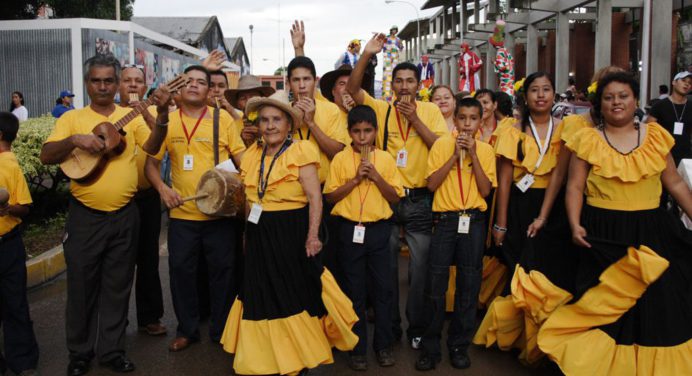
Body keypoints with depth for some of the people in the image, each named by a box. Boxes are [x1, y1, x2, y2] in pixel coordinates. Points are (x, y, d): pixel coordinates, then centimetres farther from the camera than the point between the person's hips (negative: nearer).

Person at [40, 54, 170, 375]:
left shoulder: (131, 117, 4)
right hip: (85, 216, -1)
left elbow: (151, 147, -11)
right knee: (82, 286, 9)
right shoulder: (72, 118, 3)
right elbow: (46, 156, -6)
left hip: (124, 216, 1)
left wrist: (162, 114, -27)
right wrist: (75, 140, -24)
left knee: (117, 287, 11)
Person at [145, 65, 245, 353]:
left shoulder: (223, 119, 2)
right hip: (182, 213, 1)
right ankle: (187, 330, 27)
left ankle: (221, 330, 25)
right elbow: (151, 161, 8)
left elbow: (242, 159, 2)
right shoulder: (167, 120, 5)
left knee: (223, 270, 8)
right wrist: (162, 187, -8)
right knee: (181, 270, 9)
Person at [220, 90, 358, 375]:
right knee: (262, 296, 11)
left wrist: (312, 235, -22)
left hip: (291, 233, -5)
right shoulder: (252, 155, 10)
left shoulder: (300, 151, -7)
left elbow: (314, 197, -14)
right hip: (259, 235, 6)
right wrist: (250, 232, 14)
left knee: (294, 294, 4)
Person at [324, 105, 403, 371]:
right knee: (355, 291, 7)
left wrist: (375, 176, -13)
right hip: (350, 229, -1)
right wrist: (355, 179, -14)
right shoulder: (340, 159, 0)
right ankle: (357, 348, 18)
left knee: (383, 289, 7)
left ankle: (383, 345, 22)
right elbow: (330, 196, -3)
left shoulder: (385, 159, 3)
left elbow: (395, 197, 1)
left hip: (378, 229, 1)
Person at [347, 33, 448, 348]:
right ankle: (389, 326, 26)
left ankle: (417, 327, 23)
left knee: (420, 268, 6)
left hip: (420, 200, 0)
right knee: (386, 266, 10)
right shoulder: (381, 109, 2)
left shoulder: (430, 111, 2)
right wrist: (366, 55, -20)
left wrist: (414, 119, -14)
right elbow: (352, 89, -10)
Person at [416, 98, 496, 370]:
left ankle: (459, 345, 20)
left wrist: (473, 154, -10)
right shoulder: (442, 144, 2)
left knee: (469, 284, 5)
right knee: (435, 283, -2)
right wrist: (455, 154, -12)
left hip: (474, 220, 1)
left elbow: (485, 190, -5)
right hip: (445, 218, -1)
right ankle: (430, 347, 11)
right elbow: (432, 184, -7)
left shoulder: (485, 150, 5)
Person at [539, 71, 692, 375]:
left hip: (651, 233, 3)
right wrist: (575, 224, -15)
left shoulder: (655, 136, 6)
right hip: (604, 235, -3)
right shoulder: (588, 140, -1)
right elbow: (575, 187, -3)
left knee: (656, 303, 9)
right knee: (607, 304, 6)